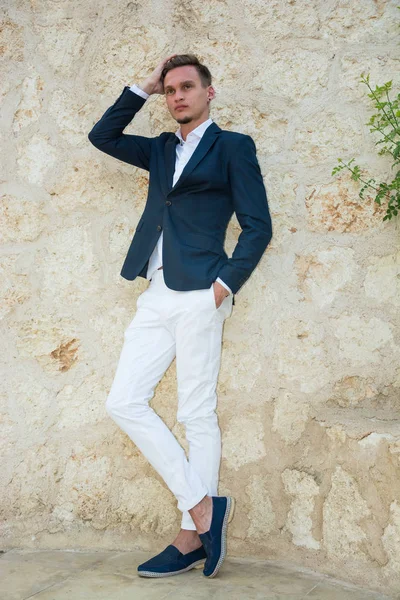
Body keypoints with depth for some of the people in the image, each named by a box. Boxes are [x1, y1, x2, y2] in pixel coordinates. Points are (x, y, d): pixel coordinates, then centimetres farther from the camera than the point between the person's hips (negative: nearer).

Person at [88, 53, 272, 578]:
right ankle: (203, 507, 6)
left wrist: (226, 285, -13)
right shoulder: (162, 150, 21)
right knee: (124, 403, 0)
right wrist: (143, 88, 15)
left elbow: (258, 227, -3)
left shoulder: (232, 146, 3)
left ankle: (192, 539, 7)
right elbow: (102, 136, 21)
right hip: (157, 297, 7)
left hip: (199, 297, -7)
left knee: (198, 415, -2)